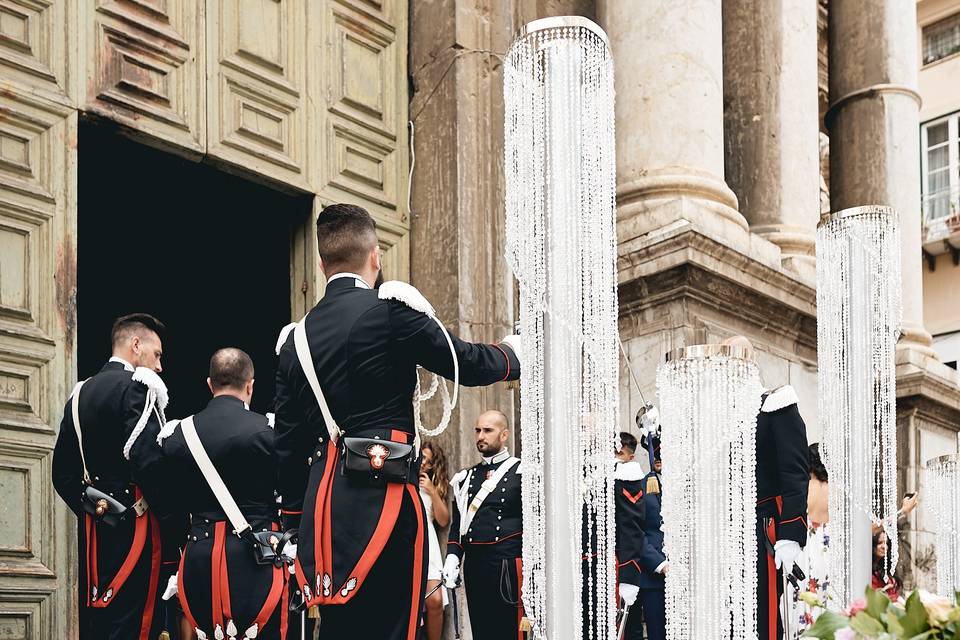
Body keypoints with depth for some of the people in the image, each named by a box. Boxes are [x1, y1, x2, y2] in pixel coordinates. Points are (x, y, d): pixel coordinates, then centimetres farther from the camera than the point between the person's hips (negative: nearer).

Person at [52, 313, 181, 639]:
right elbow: (149, 463, -21)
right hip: (134, 529, -8)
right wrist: (176, 525, -14)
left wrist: (90, 509, 19)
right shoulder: (135, 387, -10)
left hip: (93, 536, 9)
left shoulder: (79, 393, 15)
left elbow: (63, 473, 15)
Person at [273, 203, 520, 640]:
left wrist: (295, 522, 21)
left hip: (323, 506, 7)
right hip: (381, 494, -7)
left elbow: (288, 445, 15)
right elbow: (465, 365, 2)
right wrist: (511, 354, 23)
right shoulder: (391, 308, -6)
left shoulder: (296, 338, 14)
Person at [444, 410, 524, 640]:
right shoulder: (466, 477, 15)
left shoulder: (521, 473, 0)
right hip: (473, 566, 5)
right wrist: (452, 558, 2)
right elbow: (457, 524, 16)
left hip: (508, 565, -5)